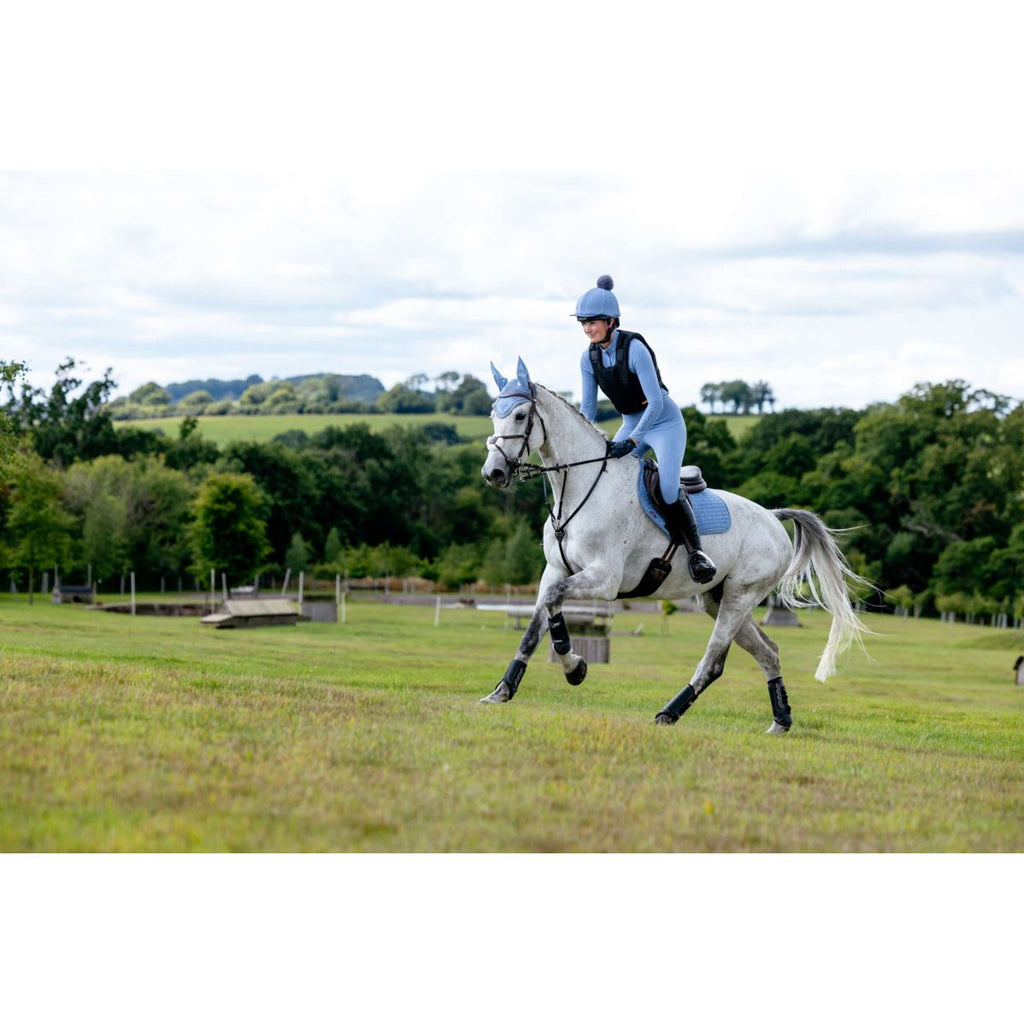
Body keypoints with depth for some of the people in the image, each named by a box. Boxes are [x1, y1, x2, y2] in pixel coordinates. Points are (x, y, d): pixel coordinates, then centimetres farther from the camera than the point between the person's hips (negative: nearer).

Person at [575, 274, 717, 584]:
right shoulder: (589, 357, -5)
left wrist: (632, 442, -33)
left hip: (665, 423, -7)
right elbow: (588, 406, 3)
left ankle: (695, 551, -13)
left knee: (668, 489, -24)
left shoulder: (635, 349, -25)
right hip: (631, 424, 7)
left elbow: (655, 403, -27)